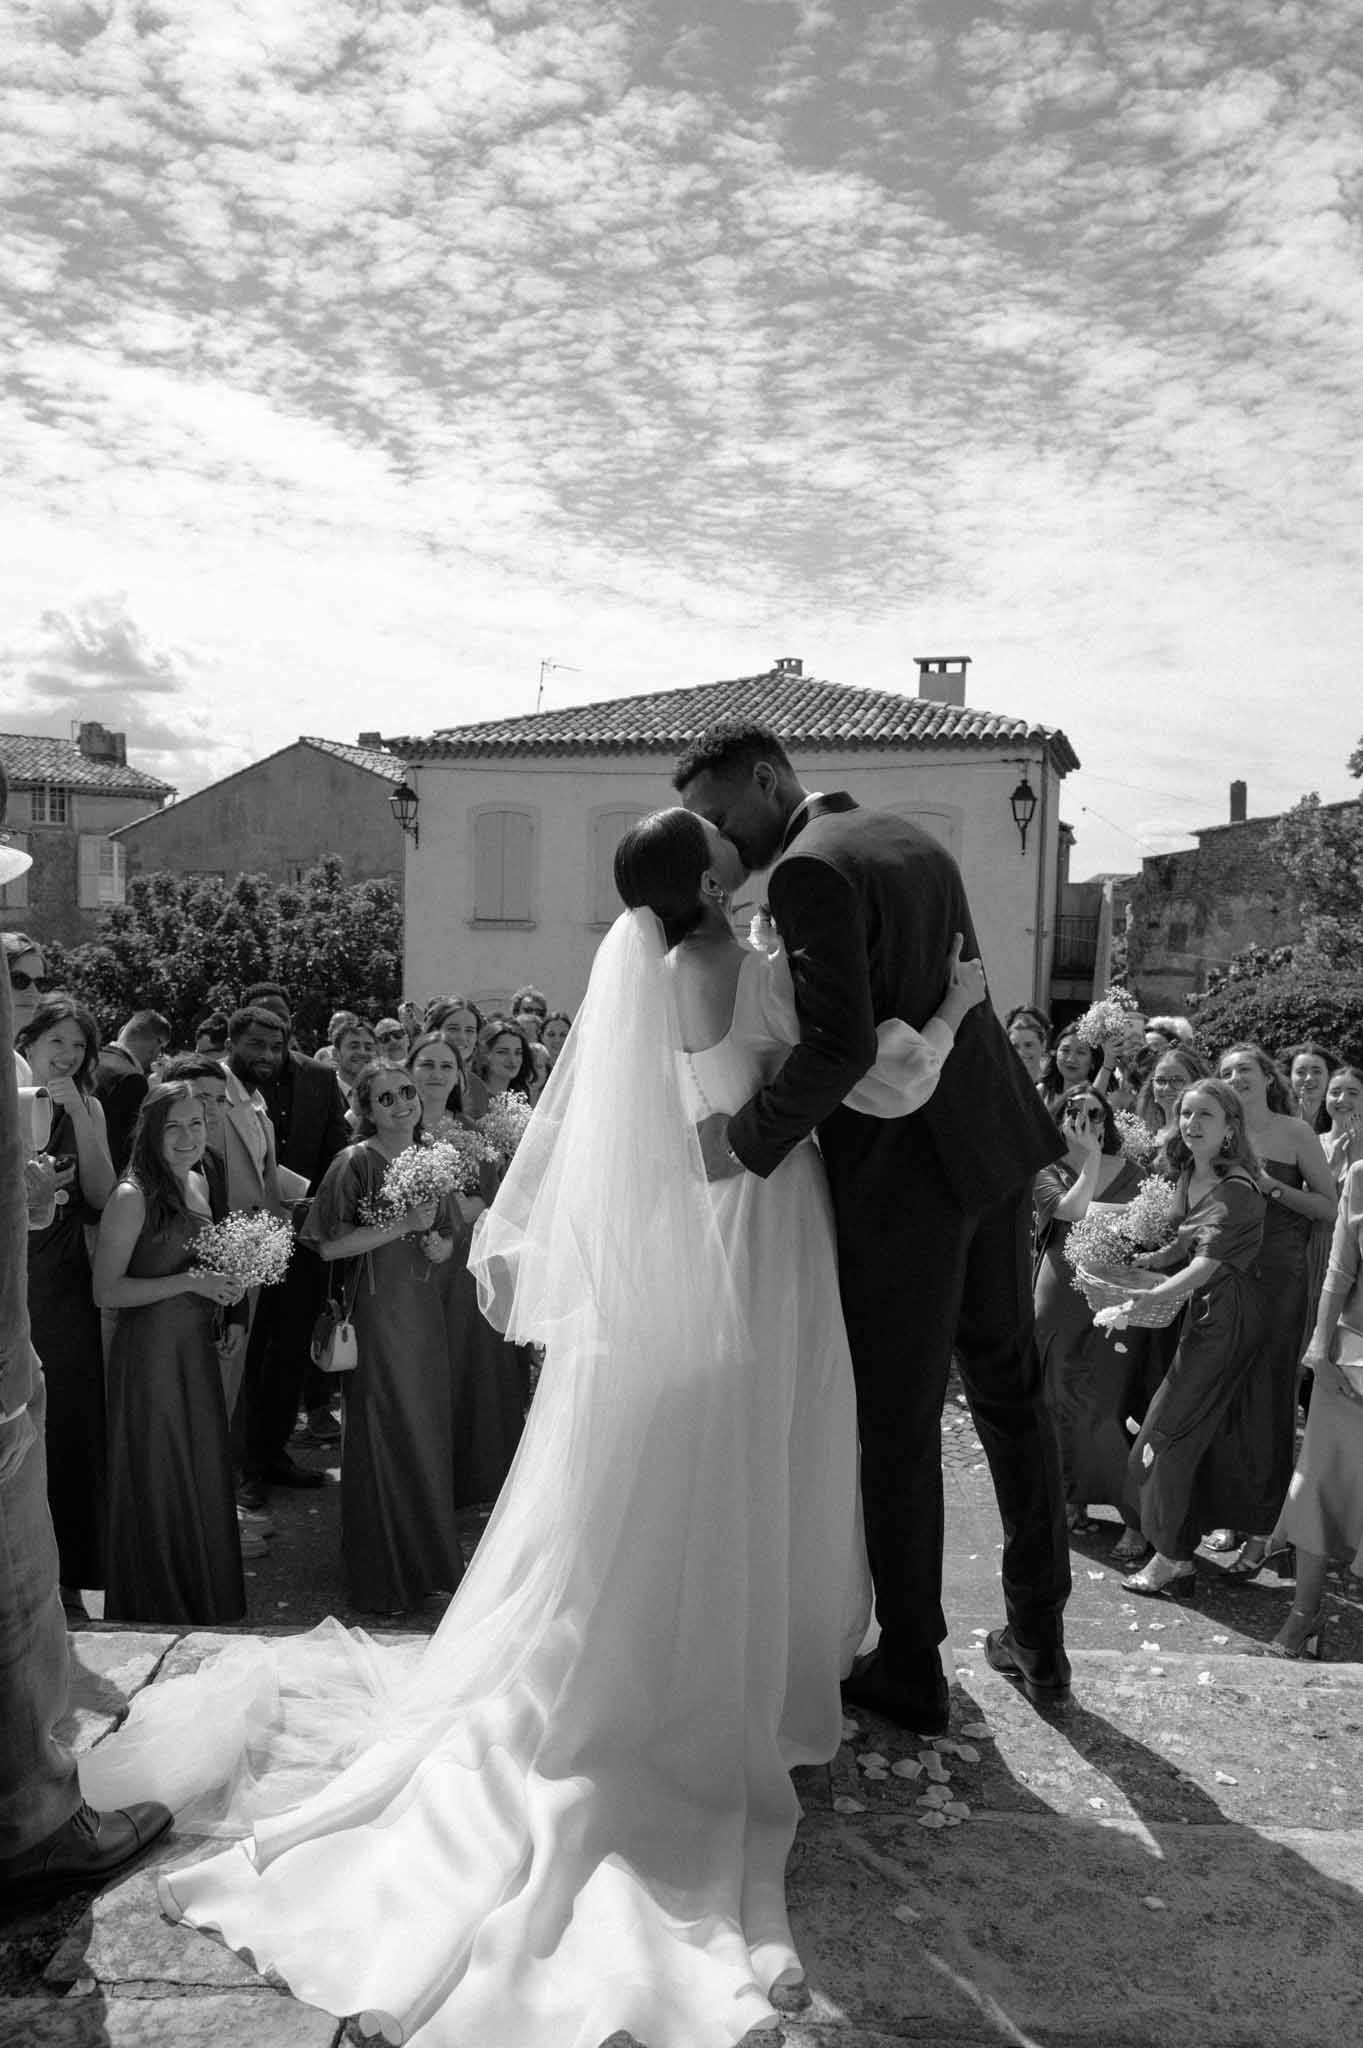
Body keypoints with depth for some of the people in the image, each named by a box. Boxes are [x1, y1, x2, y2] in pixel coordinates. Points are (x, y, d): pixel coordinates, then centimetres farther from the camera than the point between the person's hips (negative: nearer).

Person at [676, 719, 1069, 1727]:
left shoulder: (810, 870, -16)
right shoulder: (913, 839, 12)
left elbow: (841, 1046, -26)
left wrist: (743, 1138, -16)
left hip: (903, 1171, -9)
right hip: (997, 1146, 9)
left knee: (898, 1427, 6)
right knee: (1010, 1388, 20)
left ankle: (911, 1673, 22)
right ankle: (1039, 1641, 35)